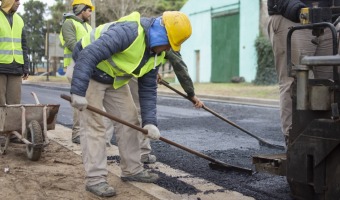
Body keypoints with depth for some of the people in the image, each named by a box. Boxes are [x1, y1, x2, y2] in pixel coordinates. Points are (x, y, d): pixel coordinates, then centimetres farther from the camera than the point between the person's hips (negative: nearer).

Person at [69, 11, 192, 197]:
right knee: (93, 125, -11)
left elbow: (148, 89, 0)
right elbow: (88, 55, -38)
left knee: (129, 120, 8)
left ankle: (132, 170, 18)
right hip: (89, 72, -9)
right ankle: (95, 179, -7)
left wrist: (149, 121, -10)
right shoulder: (128, 31, -34)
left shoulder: (156, 54, -5)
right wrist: (78, 92, -42)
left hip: (115, 79, 9)